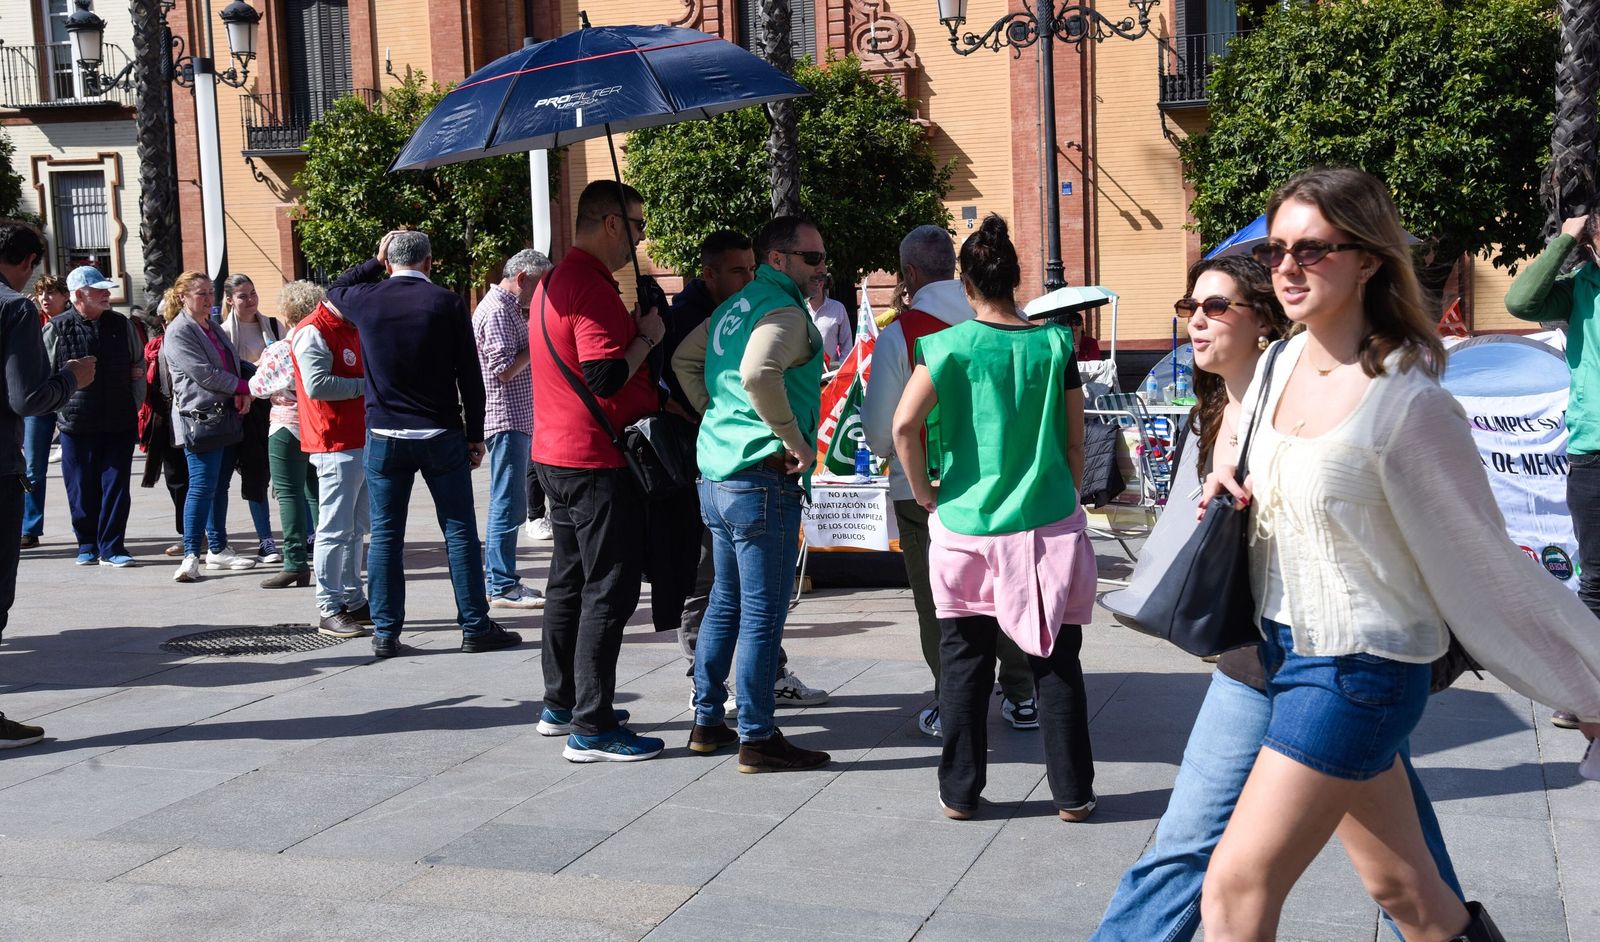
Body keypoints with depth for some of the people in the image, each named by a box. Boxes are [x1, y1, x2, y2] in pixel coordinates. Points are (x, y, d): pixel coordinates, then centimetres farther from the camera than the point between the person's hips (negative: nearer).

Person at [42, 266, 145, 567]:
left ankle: (111, 547, 7)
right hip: (77, 423, -2)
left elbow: (139, 366, 16)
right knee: (82, 488, 5)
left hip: (120, 422, 2)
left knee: (116, 486, 1)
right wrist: (64, 406, -2)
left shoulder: (121, 325, 7)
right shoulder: (56, 329, -3)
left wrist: (134, 405, 10)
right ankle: (87, 544, 19)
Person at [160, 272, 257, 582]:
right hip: (200, 419, -9)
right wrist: (242, 386, -8)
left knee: (219, 486, 13)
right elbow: (203, 373, -17)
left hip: (227, 417, 9)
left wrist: (243, 393, -2)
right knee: (202, 487, -11)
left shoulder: (214, 329, 19)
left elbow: (234, 364, 19)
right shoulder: (178, 332, -8)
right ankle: (191, 556, -9)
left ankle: (218, 549, 20)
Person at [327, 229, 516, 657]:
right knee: (460, 531, 5)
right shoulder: (447, 302, -5)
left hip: (384, 436, 2)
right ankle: (475, 628, 8)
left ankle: (385, 632, 9)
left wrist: (375, 262, 20)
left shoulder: (365, 300, 0)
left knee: (385, 534, 7)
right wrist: (475, 434, 4)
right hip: (441, 435, -2)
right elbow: (470, 377, -3)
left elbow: (334, 289, 27)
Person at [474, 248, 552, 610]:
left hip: (517, 420, 11)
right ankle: (502, 587, -3)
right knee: (508, 504, -7)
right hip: (506, 420, -11)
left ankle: (500, 580, 21)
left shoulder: (511, 308, 19)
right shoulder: (496, 310, -13)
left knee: (508, 503, 14)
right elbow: (504, 369, -21)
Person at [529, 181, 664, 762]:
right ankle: (592, 727, -3)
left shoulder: (555, 281, 14)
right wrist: (647, 337, -12)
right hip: (596, 460, -11)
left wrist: (634, 332, 12)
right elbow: (606, 376, -26)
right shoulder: (593, 285, -18)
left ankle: (561, 704, 28)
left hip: (558, 454, 11)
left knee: (570, 580, 18)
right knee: (609, 590, -5)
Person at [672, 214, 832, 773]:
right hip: (763, 480, -10)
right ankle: (757, 739, 3)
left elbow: (684, 359, 23)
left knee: (726, 602, 19)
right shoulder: (785, 312, -13)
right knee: (762, 615, -3)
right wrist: (795, 442, -21)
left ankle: (707, 721, 27)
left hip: (715, 474, 10)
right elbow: (759, 374, -31)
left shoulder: (735, 307, 15)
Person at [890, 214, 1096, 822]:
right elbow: (1075, 440, 3)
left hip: (965, 524, -1)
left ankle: (960, 792, 16)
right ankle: (1072, 794, 15)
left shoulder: (950, 346, -6)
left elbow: (904, 424, -14)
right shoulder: (1054, 345, -2)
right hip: (1048, 523, 1)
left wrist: (924, 492, -1)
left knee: (963, 662, 10)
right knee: (1056, 661, 9)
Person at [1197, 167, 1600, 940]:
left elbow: (1484, 562, -13)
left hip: (1357, 668, -7)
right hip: (1287, 646, 7)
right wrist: (1228, 482, 1)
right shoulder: (1282, 363, 3)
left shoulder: (1406, 403, -20)